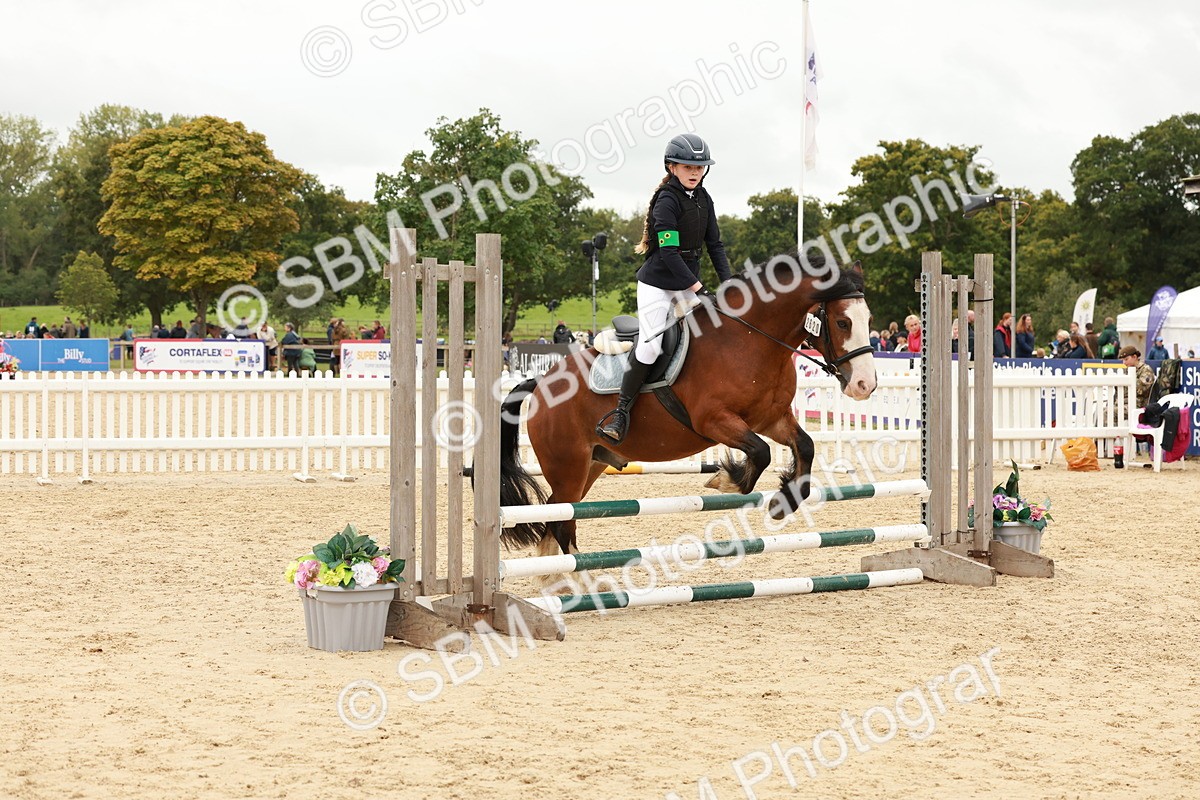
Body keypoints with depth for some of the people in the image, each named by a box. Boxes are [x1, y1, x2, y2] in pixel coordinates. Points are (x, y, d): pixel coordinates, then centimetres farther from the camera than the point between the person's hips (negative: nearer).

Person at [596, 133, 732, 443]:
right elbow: (668, 253, -23)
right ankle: (621, 410, -3)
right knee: (650, 347, -14)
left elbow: (715, 244, 9)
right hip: (657, 283, -7)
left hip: (688, 282, 7)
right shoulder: (667, 201, -17)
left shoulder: (703, 199, 6)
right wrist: (699, 288, -26)